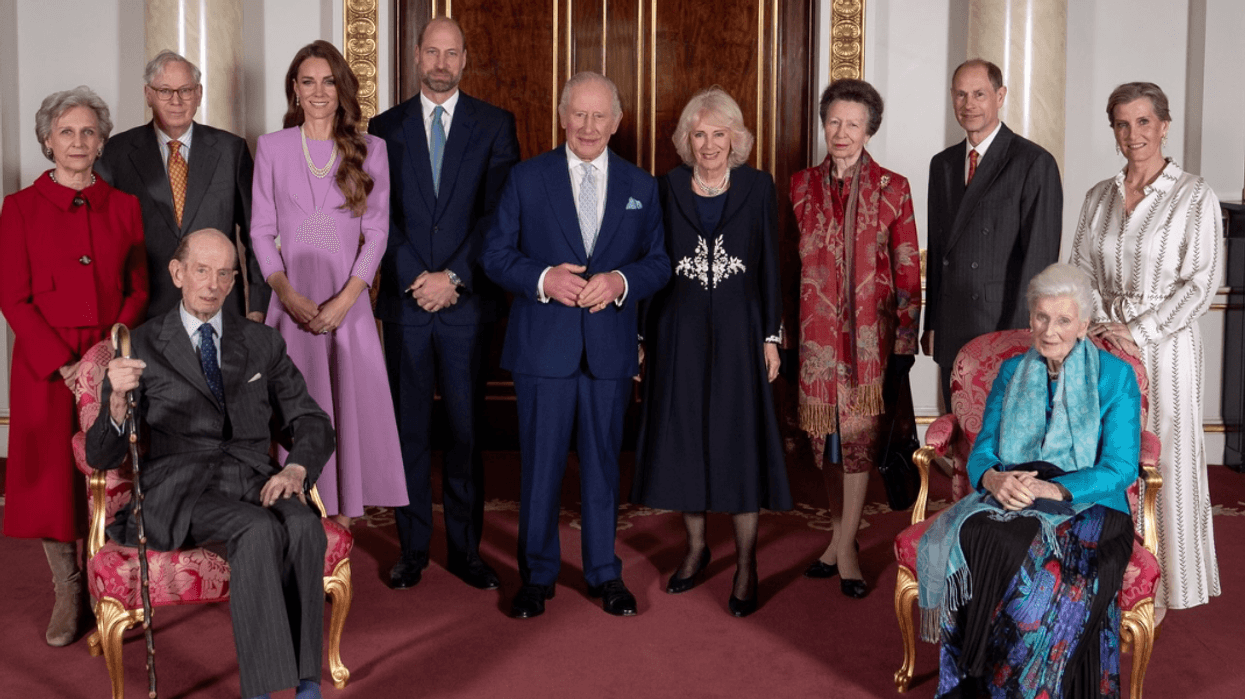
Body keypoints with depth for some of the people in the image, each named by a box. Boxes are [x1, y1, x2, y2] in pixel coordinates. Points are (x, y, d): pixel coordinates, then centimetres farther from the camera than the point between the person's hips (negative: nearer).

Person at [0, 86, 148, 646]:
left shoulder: (124, 206, 8)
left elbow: (139, 289, 7)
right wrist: (62, 364, -12)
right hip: (45, 368, -1)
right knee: (52, 478, 3)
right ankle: (68, 594, 17)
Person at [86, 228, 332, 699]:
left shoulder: (263, 344, 17)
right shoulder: (142, 347, 8)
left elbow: (313, 425, 16)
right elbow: (101, 457, 1)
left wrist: (296, 469, -8)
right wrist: (118, 402, -22)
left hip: (253, 480, 3)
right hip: (181, 489, -3)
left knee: (305, 526, -31)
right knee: (260, 531, -34)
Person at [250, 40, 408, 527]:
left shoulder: (369, 150, 5)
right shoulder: (272, 147, 7)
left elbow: (376, 232, 0)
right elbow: (261, 230, 5)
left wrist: (344, 300, -11)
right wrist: (287, 293, -10)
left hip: (349, 303, 0)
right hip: (292, 303, 0)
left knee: (350, 408, 0)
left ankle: (342, 512, 12)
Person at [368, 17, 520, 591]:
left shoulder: (494, 125, 5)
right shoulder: (385, 128, 9)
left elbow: (499, 214, -3)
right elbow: (380, 216, 3)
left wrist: (452, 277, -11)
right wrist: (418, 279, -9)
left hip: (468, 303, -1)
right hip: (404, 302, 1)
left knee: (467, 429, 4)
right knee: (409, 429, 5)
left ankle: (465, 549, 15)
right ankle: (412, 548, 16)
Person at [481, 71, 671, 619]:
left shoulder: (641, 187, 8)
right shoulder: (526, 178, 3)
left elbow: (659, 263, 7)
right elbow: (495, 254, 1)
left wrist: (621, 281, -14)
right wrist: (542, 279, -17)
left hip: (611, 345, 2)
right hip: (543, 345, -1)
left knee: (603, 460, 11)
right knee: (540, 464, 5)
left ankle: (604, 572, 25)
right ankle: (537, 574, 21)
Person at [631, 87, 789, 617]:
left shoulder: (757, 187, 1)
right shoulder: (667, 188, 3)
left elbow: (770, 266, 3)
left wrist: (772, 336, -1)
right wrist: (645, 338, 2)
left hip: (737, 332, -1)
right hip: (679, 332, 2)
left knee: (740, 440, 0)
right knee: (682, 437, 8)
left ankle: (746, 564, 11)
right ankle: (696, 545, 27)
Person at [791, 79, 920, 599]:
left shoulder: (892, 189, 0)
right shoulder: (801, 186, 7)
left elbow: (908, 271, -1)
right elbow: (789, 262, 10)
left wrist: (905, 342, -5)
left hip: (868, 331, -2)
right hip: (816, 331, 3)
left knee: (859, 436, -3)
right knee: (829, 437, 8)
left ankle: (844, 545, 6)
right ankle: (842, 538, 20)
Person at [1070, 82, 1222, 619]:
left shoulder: (1195, 197, -5)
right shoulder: (1099, 196, 9)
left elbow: (1200, 284, -9)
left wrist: (1138, 333, -14)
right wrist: (1100, 324, -6)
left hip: (1163, 343, -4)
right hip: (1105, 342, 4)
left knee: (1160, 459, 1)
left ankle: (1157, 587, 13)